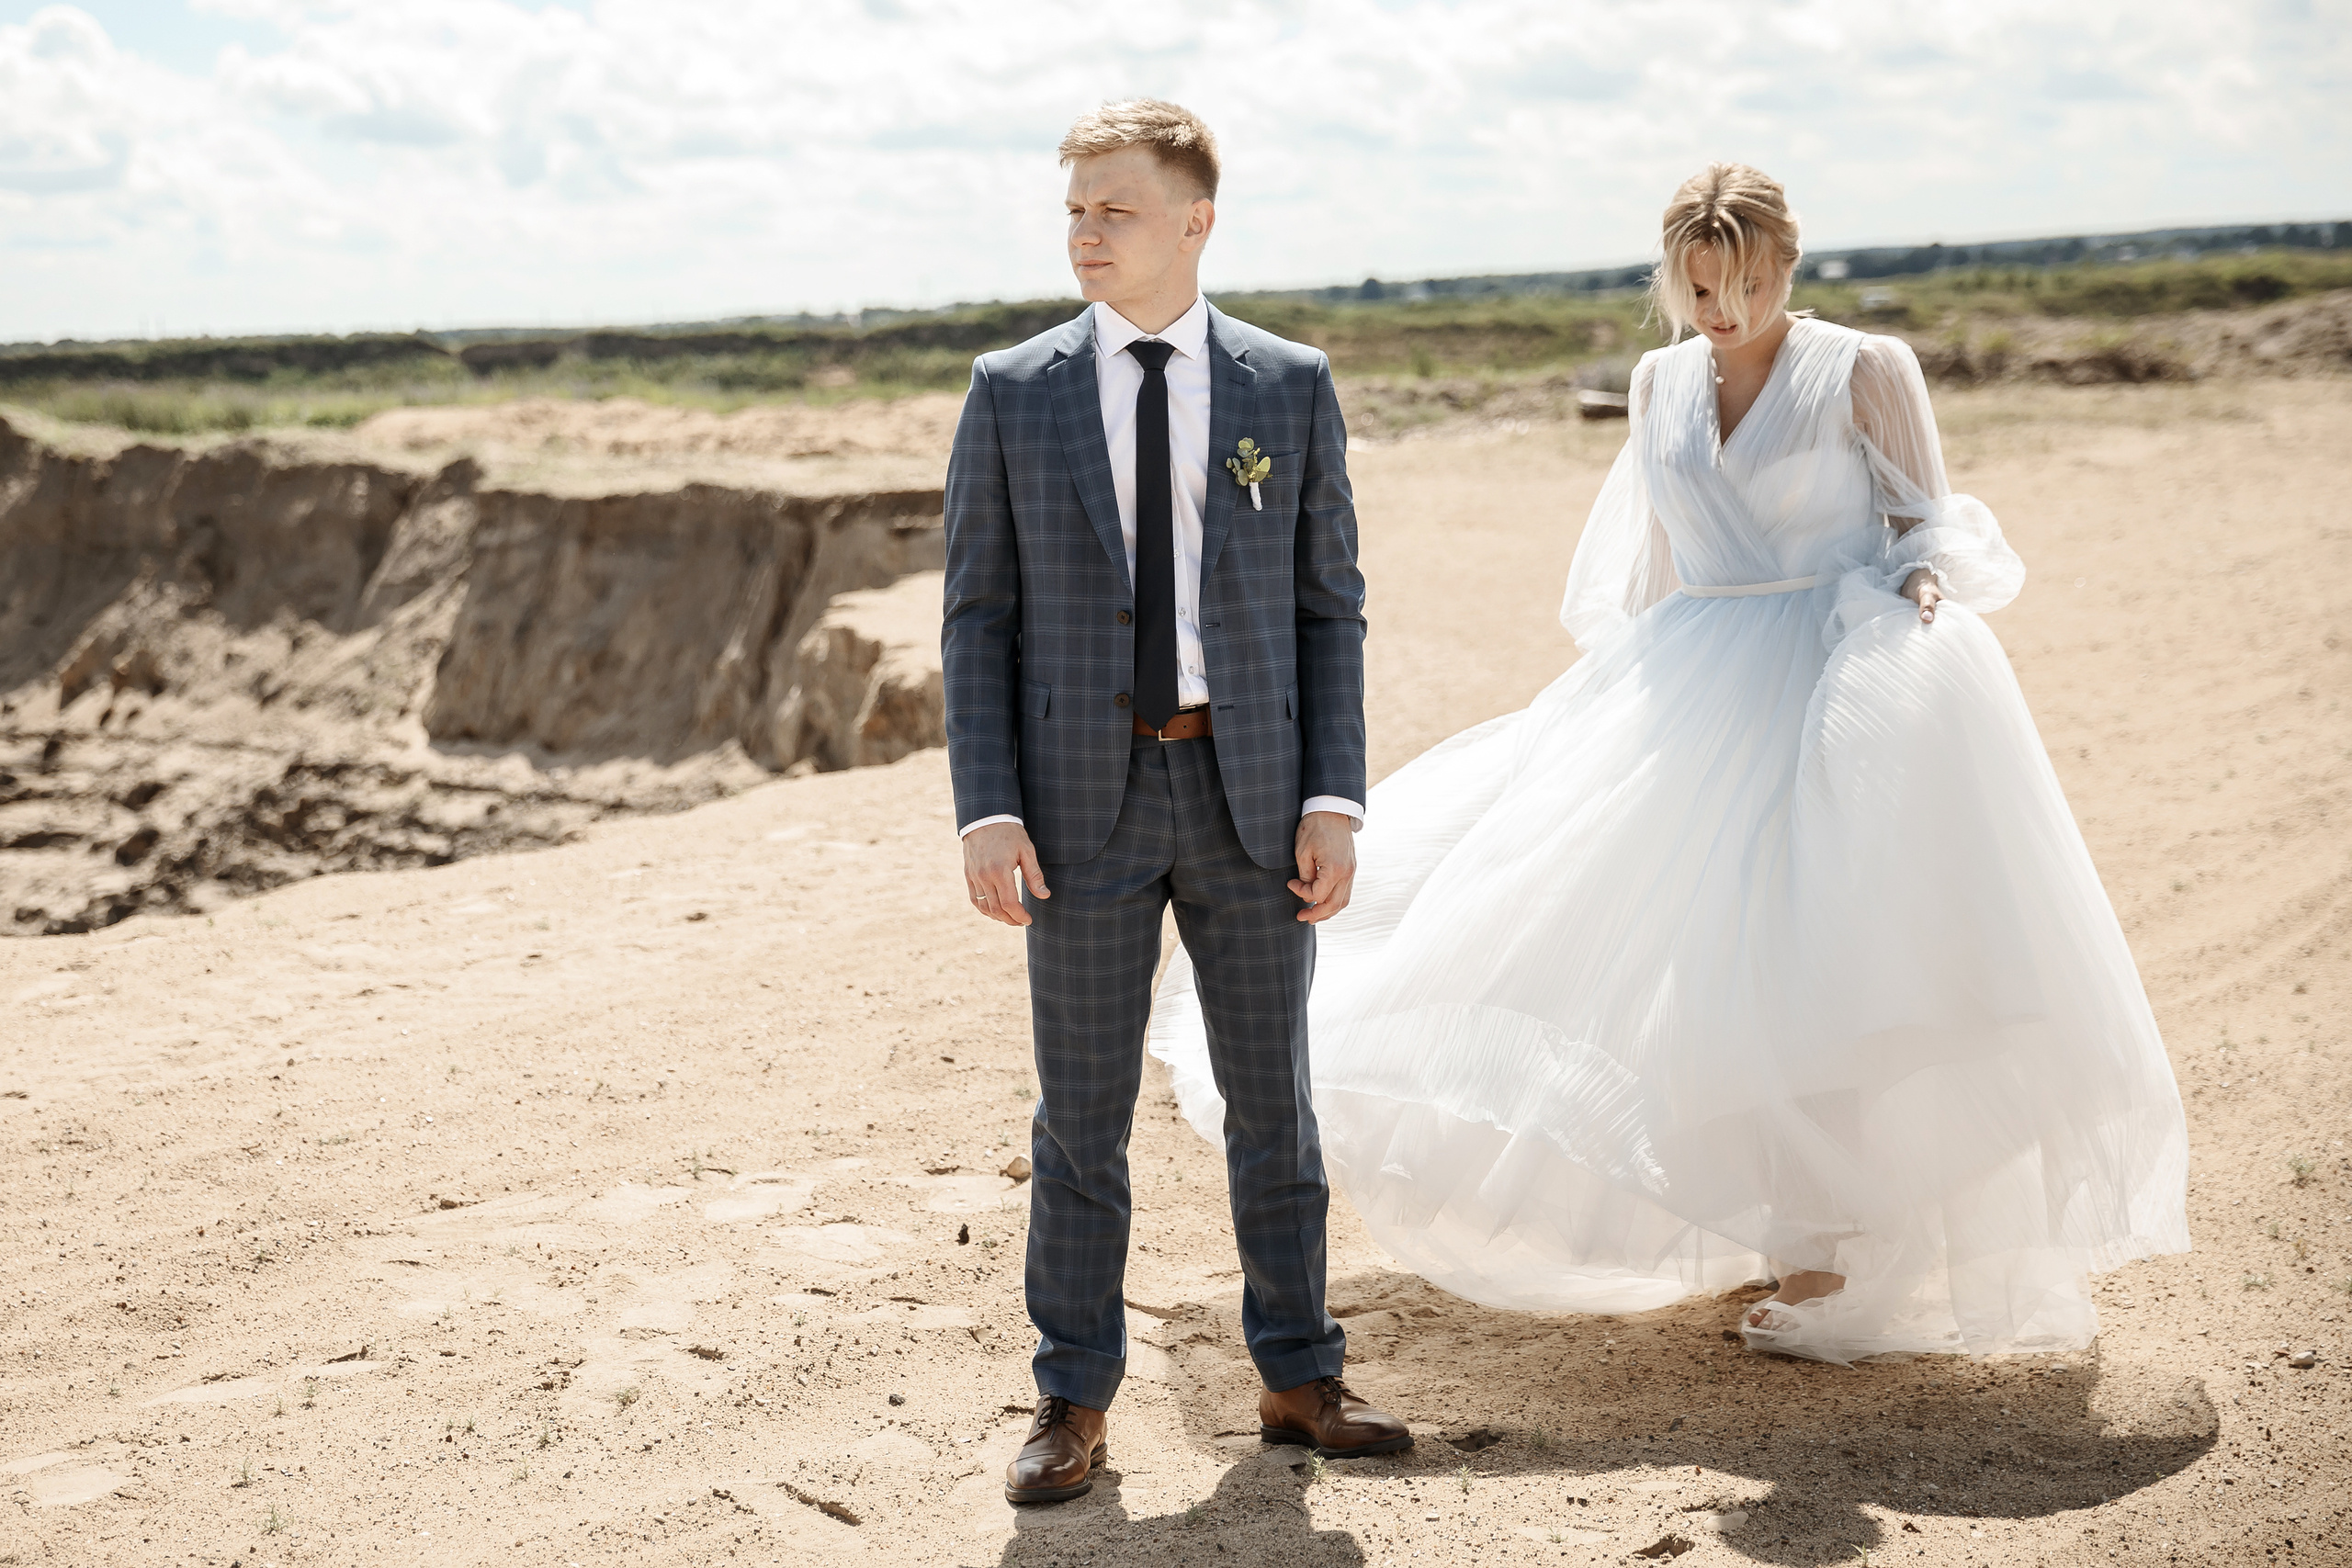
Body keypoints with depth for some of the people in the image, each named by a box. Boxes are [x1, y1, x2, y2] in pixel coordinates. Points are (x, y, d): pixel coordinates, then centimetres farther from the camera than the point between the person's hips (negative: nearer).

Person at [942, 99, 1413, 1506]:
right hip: (1082, 797, 0)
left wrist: (1335, 799, -4)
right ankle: (1076, 1403, 17)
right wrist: (987, 811, -8)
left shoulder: (1291, 388, 2)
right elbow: (979, 615, 2)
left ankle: (1300, 1377, 24)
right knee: (1083, 1113, 5)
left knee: (1276, 1098, 9)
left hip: (1251, 793, 1)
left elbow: (1330, 606, 4)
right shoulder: (1013, 394, 1)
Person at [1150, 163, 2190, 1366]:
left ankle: (1837, 1258, -3)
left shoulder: (1865, 369, -3)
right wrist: (1627, 684, 22)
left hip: (1849, 679, -5)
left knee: (1834, 951, -11)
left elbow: (1928, 520, 3)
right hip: (1698, 684, 5)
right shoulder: (1661, 383, 11)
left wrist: (1920, 585, -16)